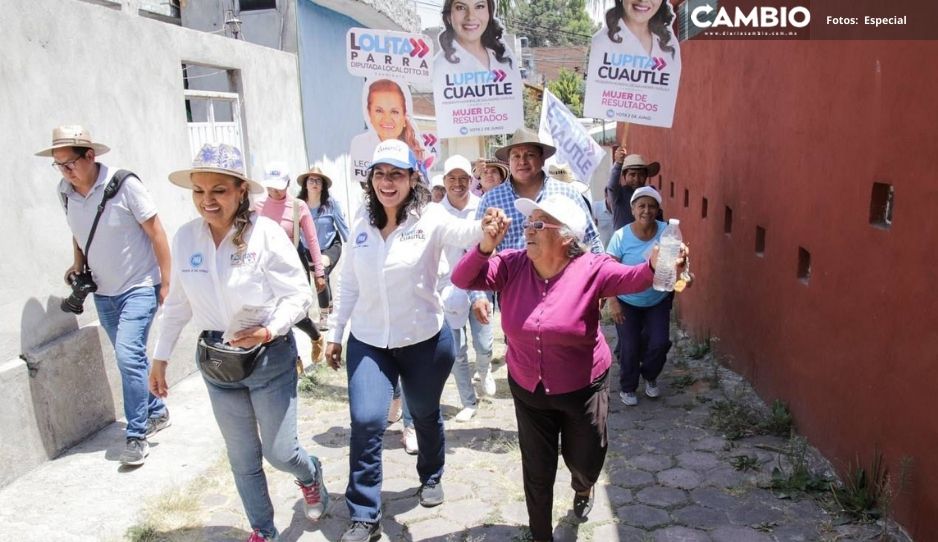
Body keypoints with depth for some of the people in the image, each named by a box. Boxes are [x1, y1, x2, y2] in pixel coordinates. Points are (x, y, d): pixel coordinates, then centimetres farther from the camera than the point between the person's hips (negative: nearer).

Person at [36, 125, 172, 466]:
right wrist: (78, 265, 0)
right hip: (103, 292, 6)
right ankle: (157, 412, 33)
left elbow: (156, 232, -13)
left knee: (128, 355, -15)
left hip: (139, 287, -6)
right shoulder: (65, 192, -2)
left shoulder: (124, 185, -18)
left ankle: (136, 434, -2)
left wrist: (166, 282, -14)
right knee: (131, 357, 14)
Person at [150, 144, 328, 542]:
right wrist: (160, 357, 12)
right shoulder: (185, 238, -3)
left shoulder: (266, 233, -16)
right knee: (242, 457, 15)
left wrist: (269, 331, -30)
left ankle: (310, 476, 42)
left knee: (279, 452, 5)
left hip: (269, 356, -4)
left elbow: (299, 295, -14)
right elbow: (177, 304, 8)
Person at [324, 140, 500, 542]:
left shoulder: (430, 218, -13)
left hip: (424, 341, -2)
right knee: (366, 422, -9)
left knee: (425, 415, 18)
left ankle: (431, 478, 48)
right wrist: (335, 334, 10)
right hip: (368, 342, 2)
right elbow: (348, 285, 7)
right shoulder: (361, 224, -1)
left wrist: (487, 226, -58)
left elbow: (464, 233, -35)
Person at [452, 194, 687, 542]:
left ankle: (582, 490, 59)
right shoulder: (512, 266, -11)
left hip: (583, 388, -1)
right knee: (537, 470, 14)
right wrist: (486, 247, -35)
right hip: (528, 389, 2)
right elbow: (462, 279, -17)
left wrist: (654, 266, -56)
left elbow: (632, 279, -33)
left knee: (585, 462, 19)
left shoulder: (590, 269, -18)